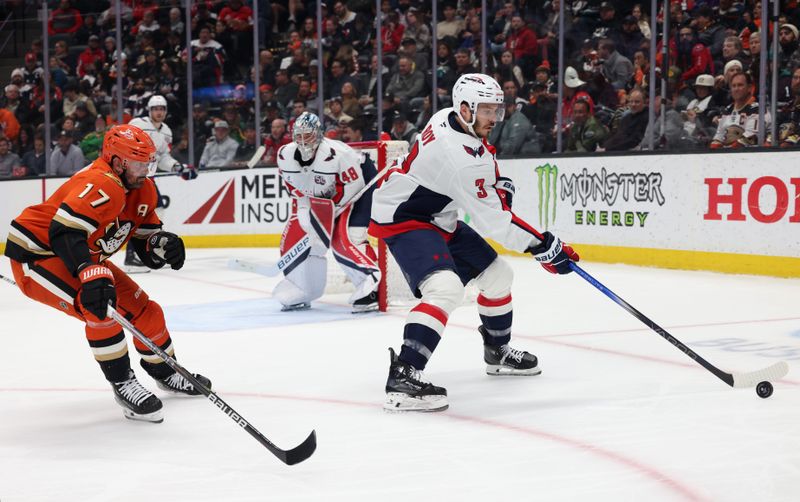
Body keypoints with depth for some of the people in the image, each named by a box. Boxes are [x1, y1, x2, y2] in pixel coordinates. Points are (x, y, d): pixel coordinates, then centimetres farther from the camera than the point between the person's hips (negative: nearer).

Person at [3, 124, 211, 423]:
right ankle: (122, 384, -16)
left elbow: (147, 248, 4)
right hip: (36, 255, -9)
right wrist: (92, 276, -53)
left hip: (83, 259, 10)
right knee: (99, 307, -30)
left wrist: (163, 245, -19)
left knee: (142, 308, 9)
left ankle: (166, 372, 33)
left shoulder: (143, 190, 1)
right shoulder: (100, 185, -30)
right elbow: (64, 233, -41)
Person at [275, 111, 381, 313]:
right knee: (292, 236, 2)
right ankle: (300, 291, 16)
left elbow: (354, 184, -26)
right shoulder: (285, 155, -14)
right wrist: (302, 208, -9)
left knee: (341, 239, -25)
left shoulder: (336, 153, -34)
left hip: (357, 190, -7)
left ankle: (372, 283, -25)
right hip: (320, 197, 7)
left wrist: (331, 209, -23)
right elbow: (295, 186, 2)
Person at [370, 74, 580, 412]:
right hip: (404, 220, -10)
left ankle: (498, 353, 38)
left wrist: (498, 184, 9)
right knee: (446, 288, -33)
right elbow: (492, 220, -29)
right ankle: (402, 378, -37)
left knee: (497, 274, 17)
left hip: (438, 219, 10)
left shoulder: (449, 118, -2)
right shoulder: (459, 156, -31)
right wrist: (544, 247, -25)